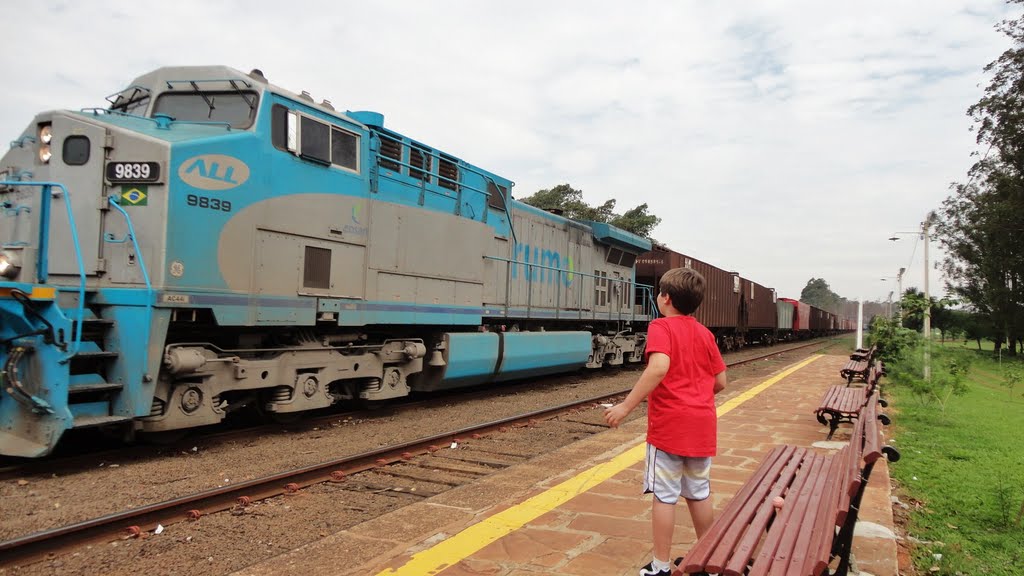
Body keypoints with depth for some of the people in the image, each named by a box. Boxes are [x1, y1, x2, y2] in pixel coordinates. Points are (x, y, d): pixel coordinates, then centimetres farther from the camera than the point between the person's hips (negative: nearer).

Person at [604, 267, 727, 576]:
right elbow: (720, 382, 10)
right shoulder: (705, 334, 9)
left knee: (664, 495, 3)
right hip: (702, 424, 6)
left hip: (669, 423, -6)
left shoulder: (661, 327, -10)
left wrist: (626, 406, -27)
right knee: (700, 493, 18)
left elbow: (659, 367, -28)